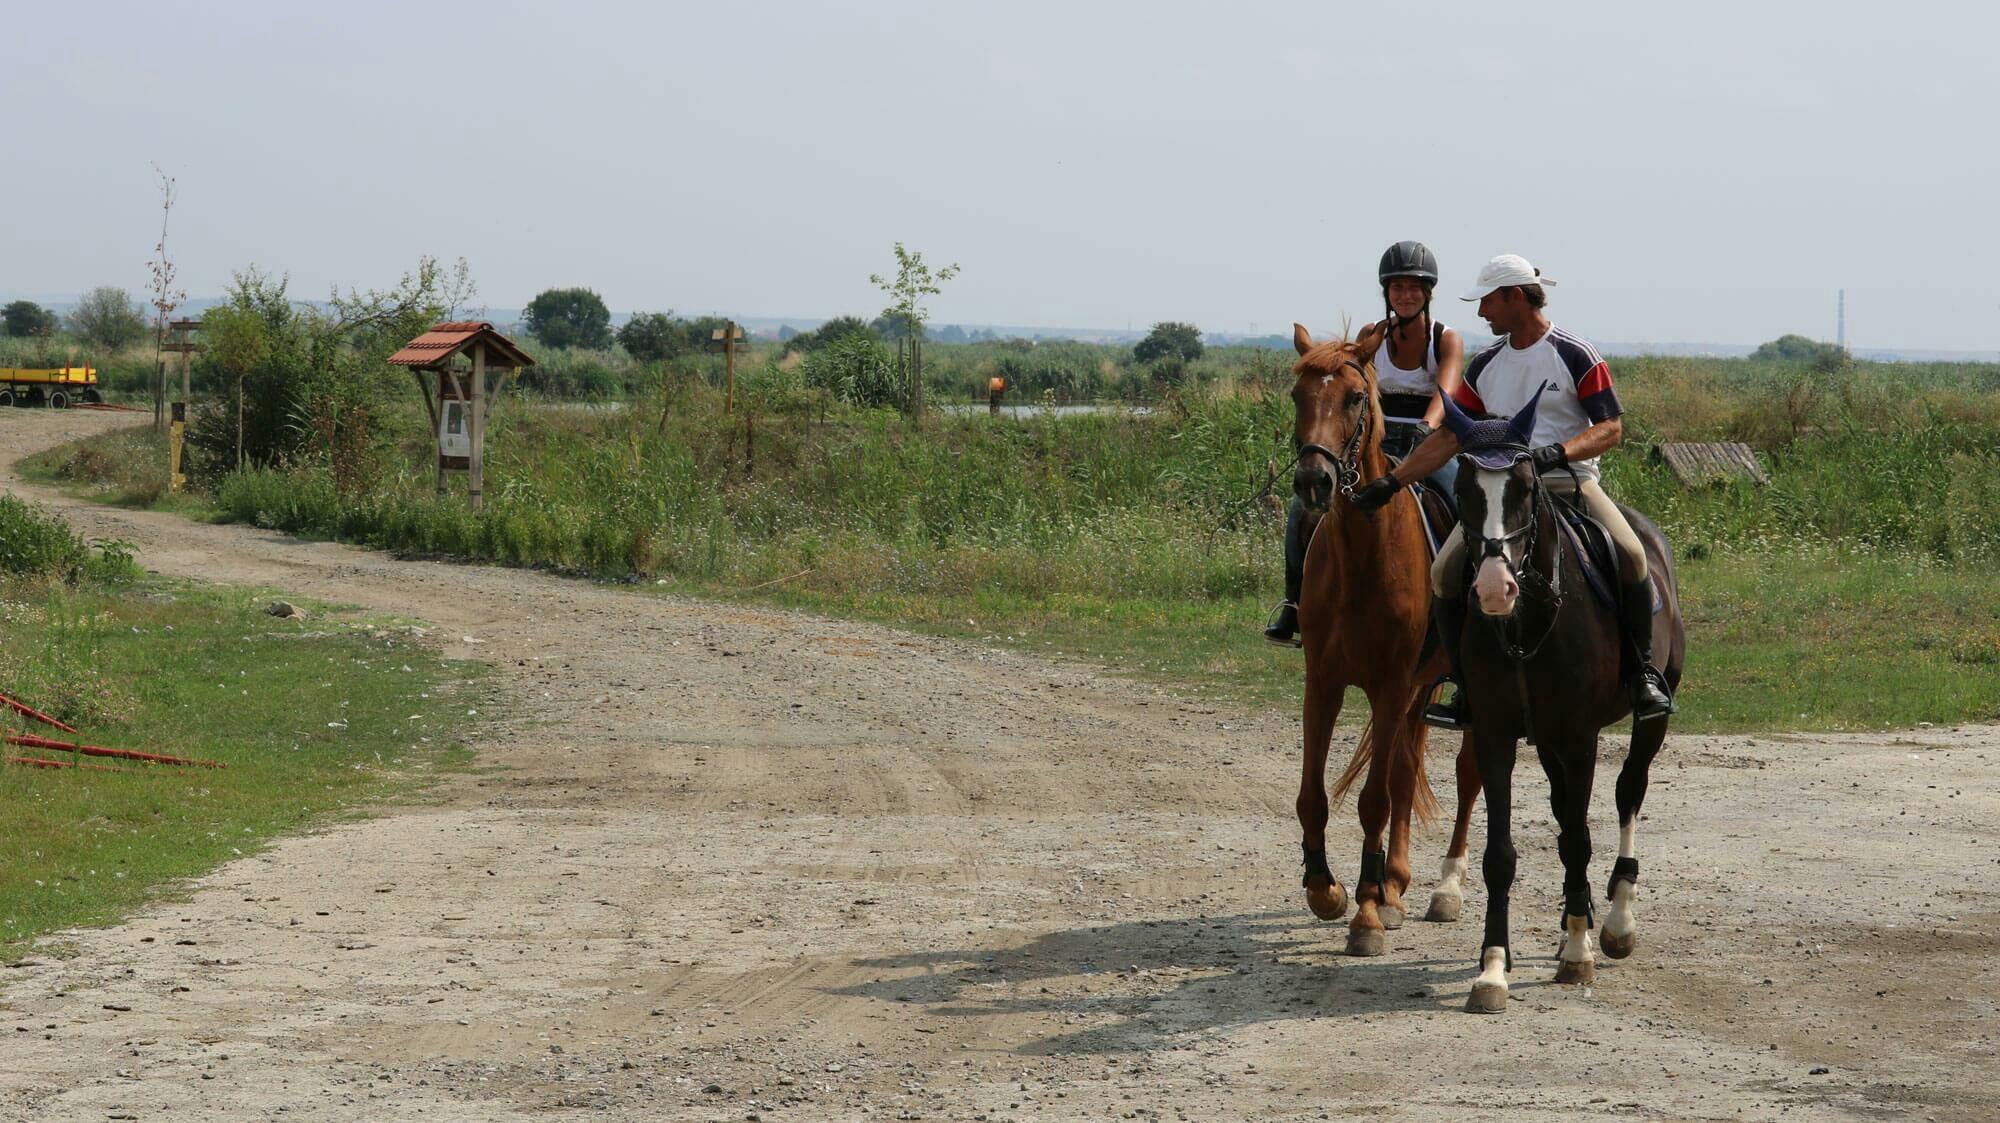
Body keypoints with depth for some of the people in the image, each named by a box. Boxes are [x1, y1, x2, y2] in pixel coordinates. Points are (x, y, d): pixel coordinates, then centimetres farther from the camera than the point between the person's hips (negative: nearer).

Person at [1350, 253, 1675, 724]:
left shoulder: (1575, 356, -3)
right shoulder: (1485, 366, 13)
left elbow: (1611, 428, -8)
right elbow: (1447, 438, 14)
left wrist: (1558, 451, -26)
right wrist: (1391, 482, 5)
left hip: (1572, 482, -4)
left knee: (1631, 555, -30)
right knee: (1446, 571, -16)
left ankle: (1644, 672, -13)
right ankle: (1467, 690, -4)